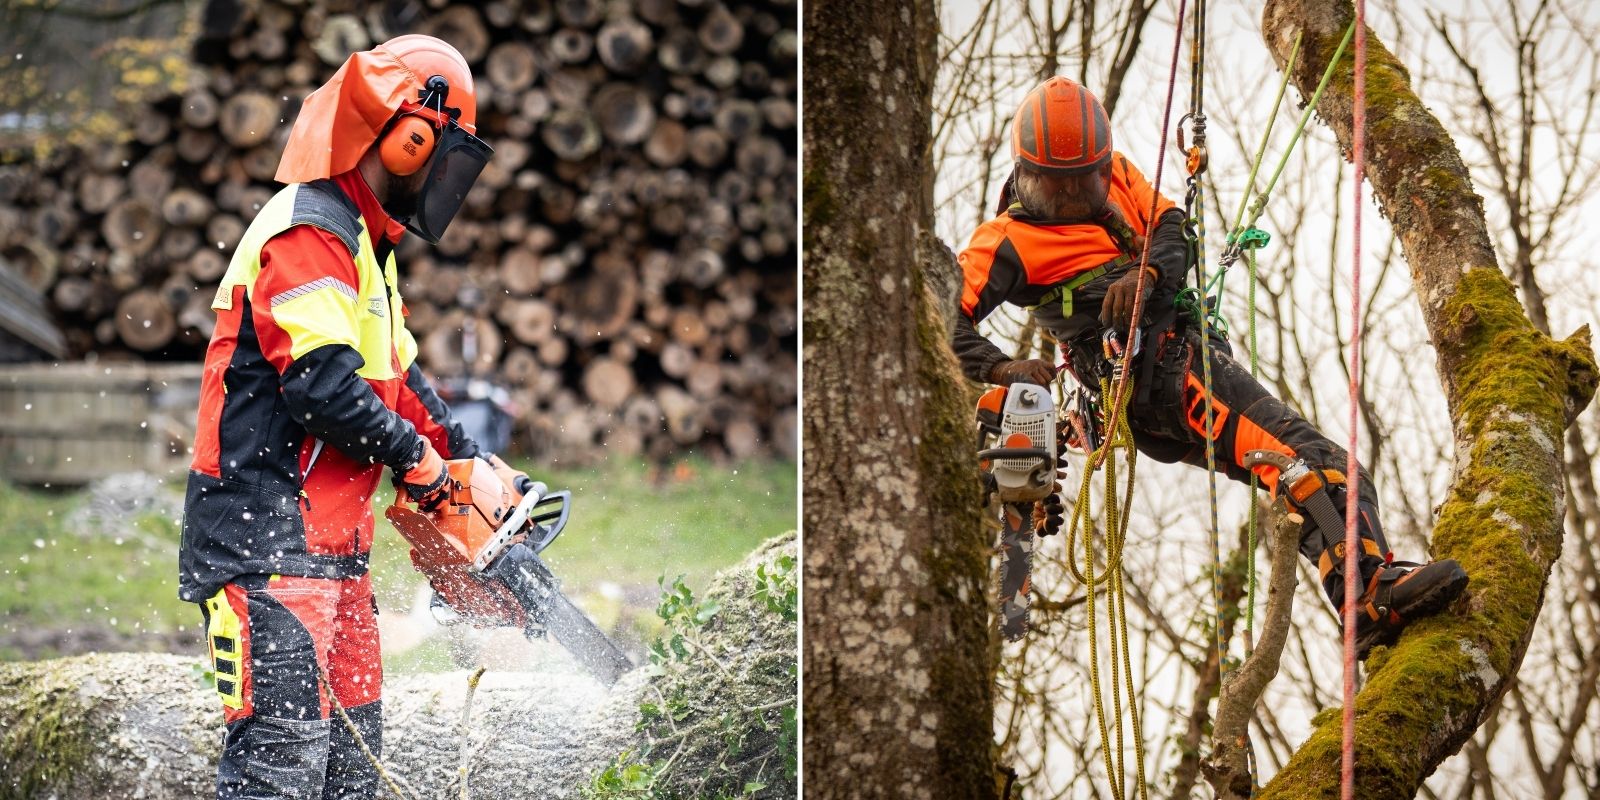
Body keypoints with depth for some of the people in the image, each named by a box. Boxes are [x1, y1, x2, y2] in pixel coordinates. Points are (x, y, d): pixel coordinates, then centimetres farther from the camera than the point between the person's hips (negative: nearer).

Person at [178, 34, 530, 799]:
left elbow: (396, 376, 27)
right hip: (269, 544, -11)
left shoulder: (362, 245, 20)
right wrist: (414, 456, -8)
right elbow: (324, 386, -23)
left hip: (330, 546, 11)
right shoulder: (307, 234, -14)